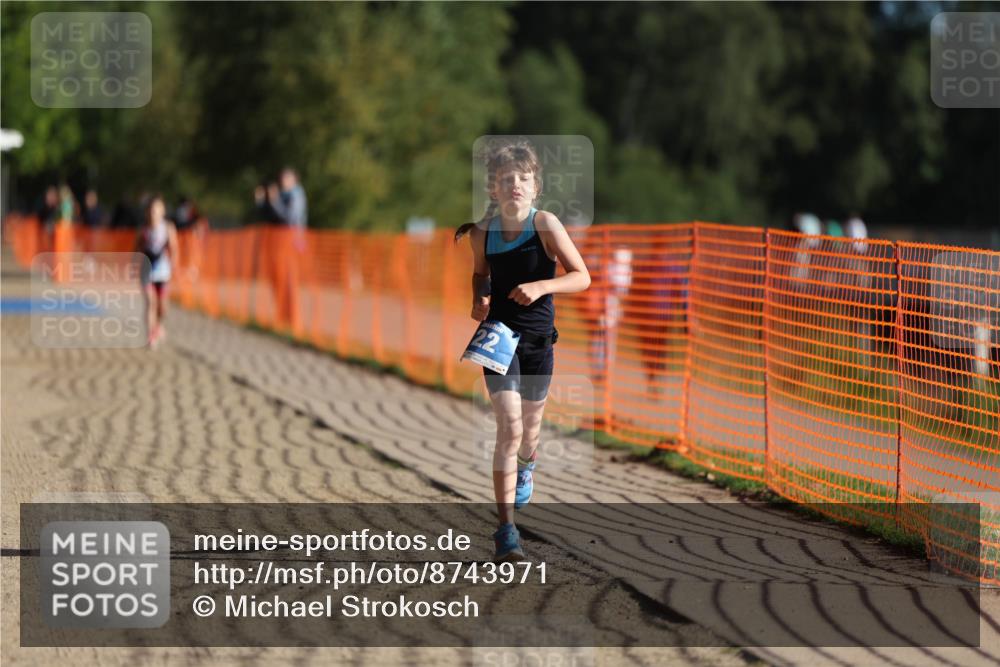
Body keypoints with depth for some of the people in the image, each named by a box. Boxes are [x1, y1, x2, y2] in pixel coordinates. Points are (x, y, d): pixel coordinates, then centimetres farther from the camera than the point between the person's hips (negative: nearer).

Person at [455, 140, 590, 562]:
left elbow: (582, 277, -12)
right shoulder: (482, 231, -4)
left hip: (538, 338, 0)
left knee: (530, 424, 18)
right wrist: (479, 299, -4)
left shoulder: (545, 225, -12)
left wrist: (541, 286, -27)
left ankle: (525, 467, 57)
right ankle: (505, 529, -15)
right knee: (509, 425, -14)